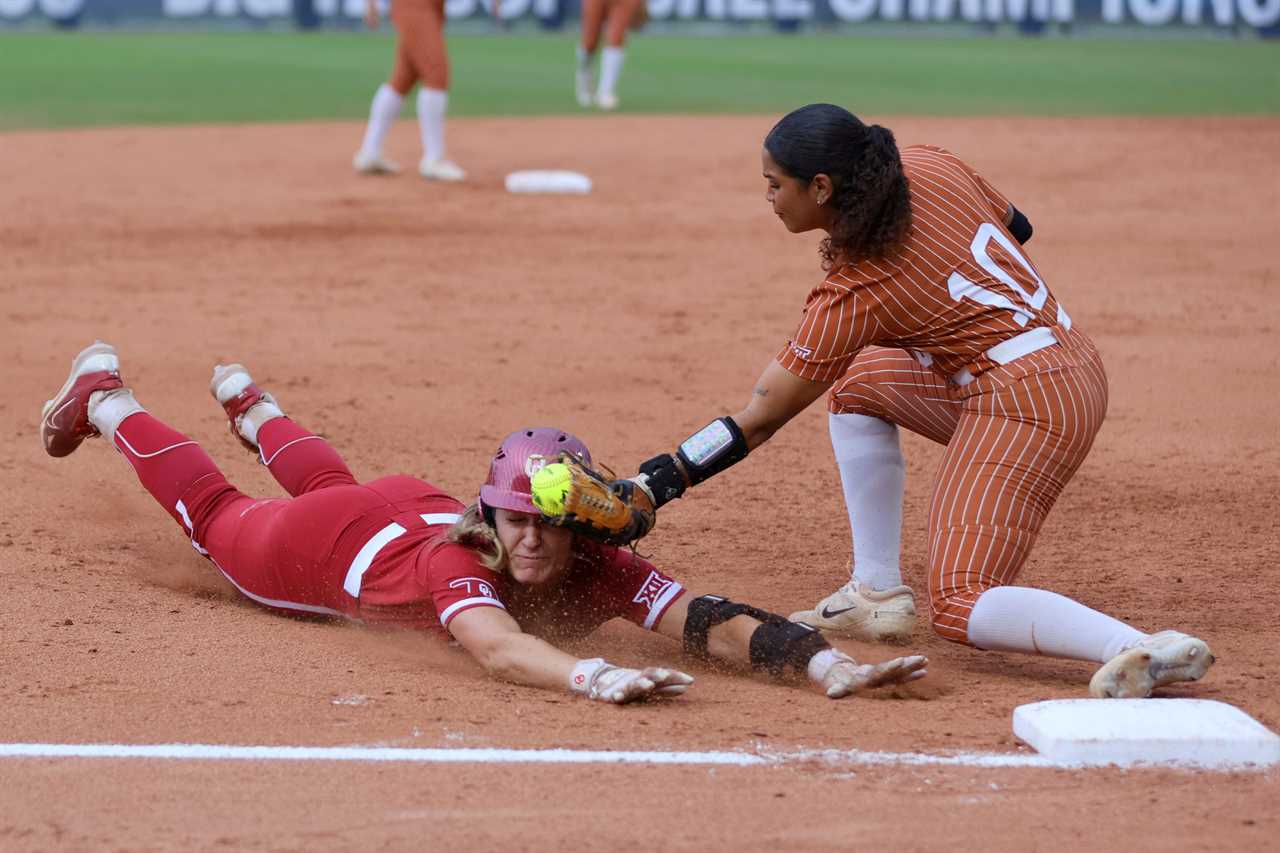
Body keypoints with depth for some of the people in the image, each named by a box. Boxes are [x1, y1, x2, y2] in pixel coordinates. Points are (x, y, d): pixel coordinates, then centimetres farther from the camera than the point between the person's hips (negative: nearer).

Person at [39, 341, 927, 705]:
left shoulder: (604, 572, -40)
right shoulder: (461, 563, -48)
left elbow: (712, 620, -54)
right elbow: (496, 645, -69)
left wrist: (831, 665, -70)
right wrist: (593, 676, -88)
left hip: (419, 509, 4)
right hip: (313, 546, -4)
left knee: (332, 488, 37)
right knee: (218, 515, 27)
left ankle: (250, 405, 67)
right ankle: (105, 396, 52)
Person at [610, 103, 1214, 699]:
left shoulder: (852, 296, -16)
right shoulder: (929, 167, 3)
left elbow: (757, 422, -12)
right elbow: (1015, 225, 21)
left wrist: (654, 486, -8)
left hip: (1025, 406, -10)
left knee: (959, 609, -11)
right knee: (858, 381, 23)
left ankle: (1139, 647, -35)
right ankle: (877, 592, 18)